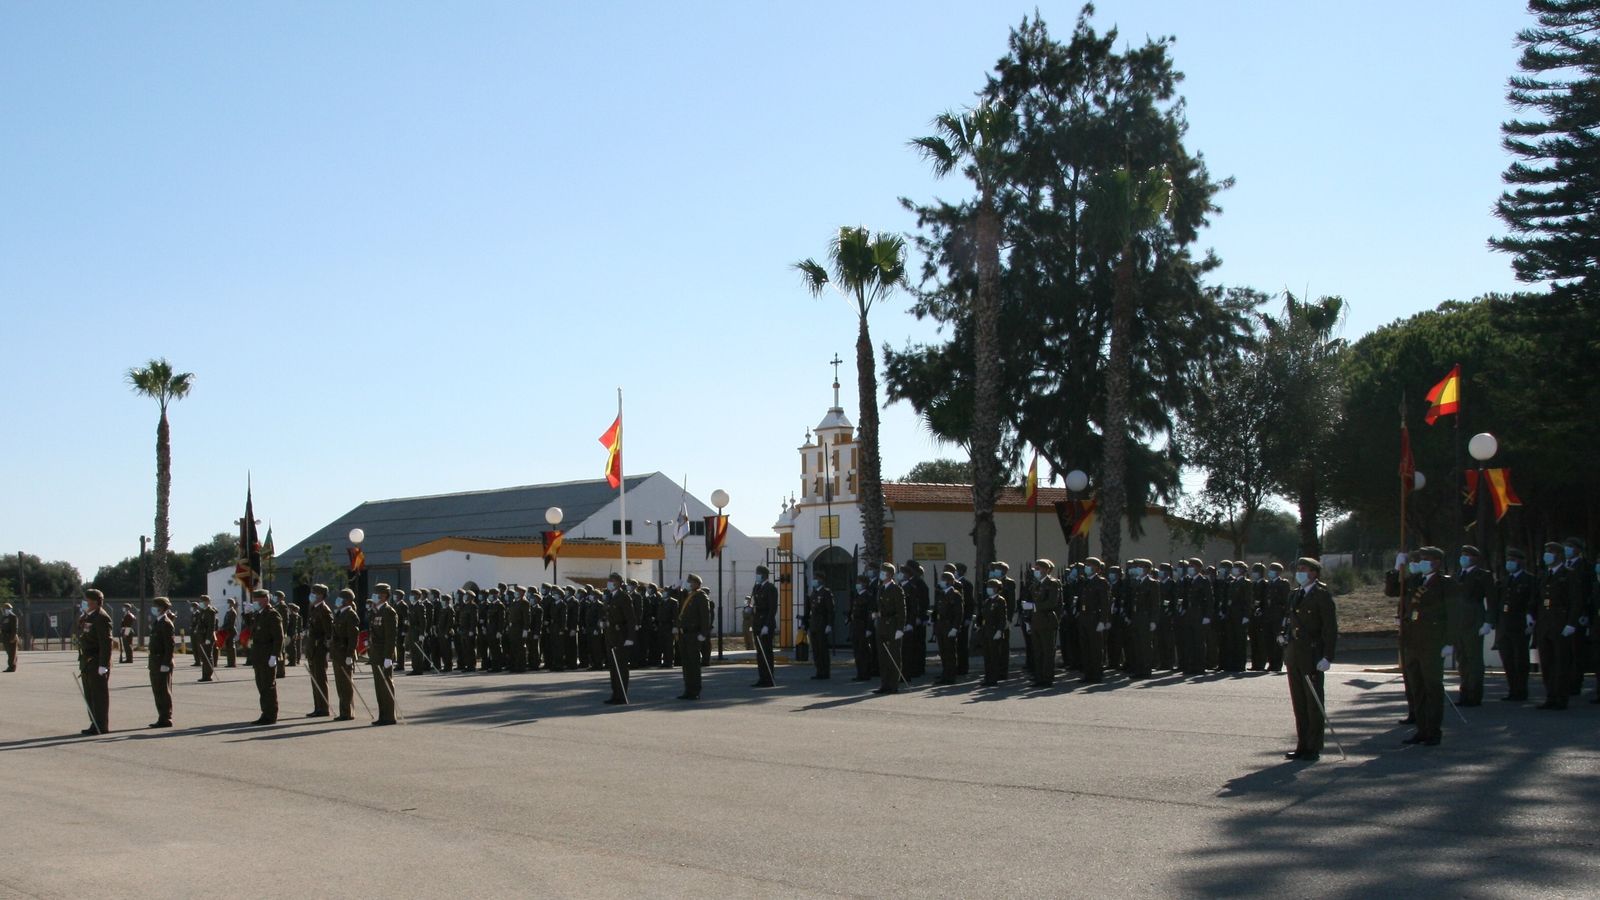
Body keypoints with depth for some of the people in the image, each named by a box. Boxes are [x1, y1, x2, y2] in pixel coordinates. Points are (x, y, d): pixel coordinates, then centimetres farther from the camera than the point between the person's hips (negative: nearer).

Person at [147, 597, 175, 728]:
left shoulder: (166, 623, -14)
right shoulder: (157, 622, 15)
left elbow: (170, 645, -19)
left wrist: (165, 663, -23)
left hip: (162, 663, -10)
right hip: (155, 663, 10)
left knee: (163, 691, -4)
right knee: (157, 691, 13)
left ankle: (166, 719, 0)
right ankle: (162, 718, 19)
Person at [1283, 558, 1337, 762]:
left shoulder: (1322, 595, -8)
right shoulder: (1294, 595, 15)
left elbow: (1331, 627, -12)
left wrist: (1327, 657, -17)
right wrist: (1285, 636, 9)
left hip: (1312, 656, -7)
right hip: (1294, 655, 7)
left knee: (1314, 703, 0)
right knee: (1299, 703, 11)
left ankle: (1314, 748, 6)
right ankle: (1303, 745, 18)